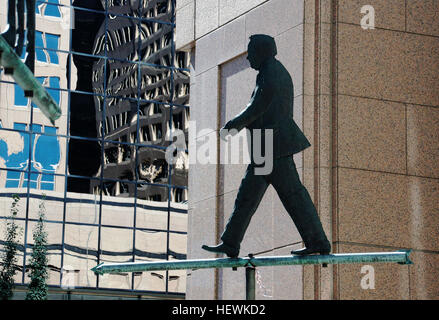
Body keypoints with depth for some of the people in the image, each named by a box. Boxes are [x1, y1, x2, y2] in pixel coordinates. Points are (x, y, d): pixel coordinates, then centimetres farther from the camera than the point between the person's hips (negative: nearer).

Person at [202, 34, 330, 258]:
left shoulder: (270, 75, -15)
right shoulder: (279, 72, 16)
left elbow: (255, 109, -15)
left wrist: (230, 126, -3)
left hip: (272, 144, -10)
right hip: (274, 144, 10)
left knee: (291, 193, -5)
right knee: (248, 192, 9)